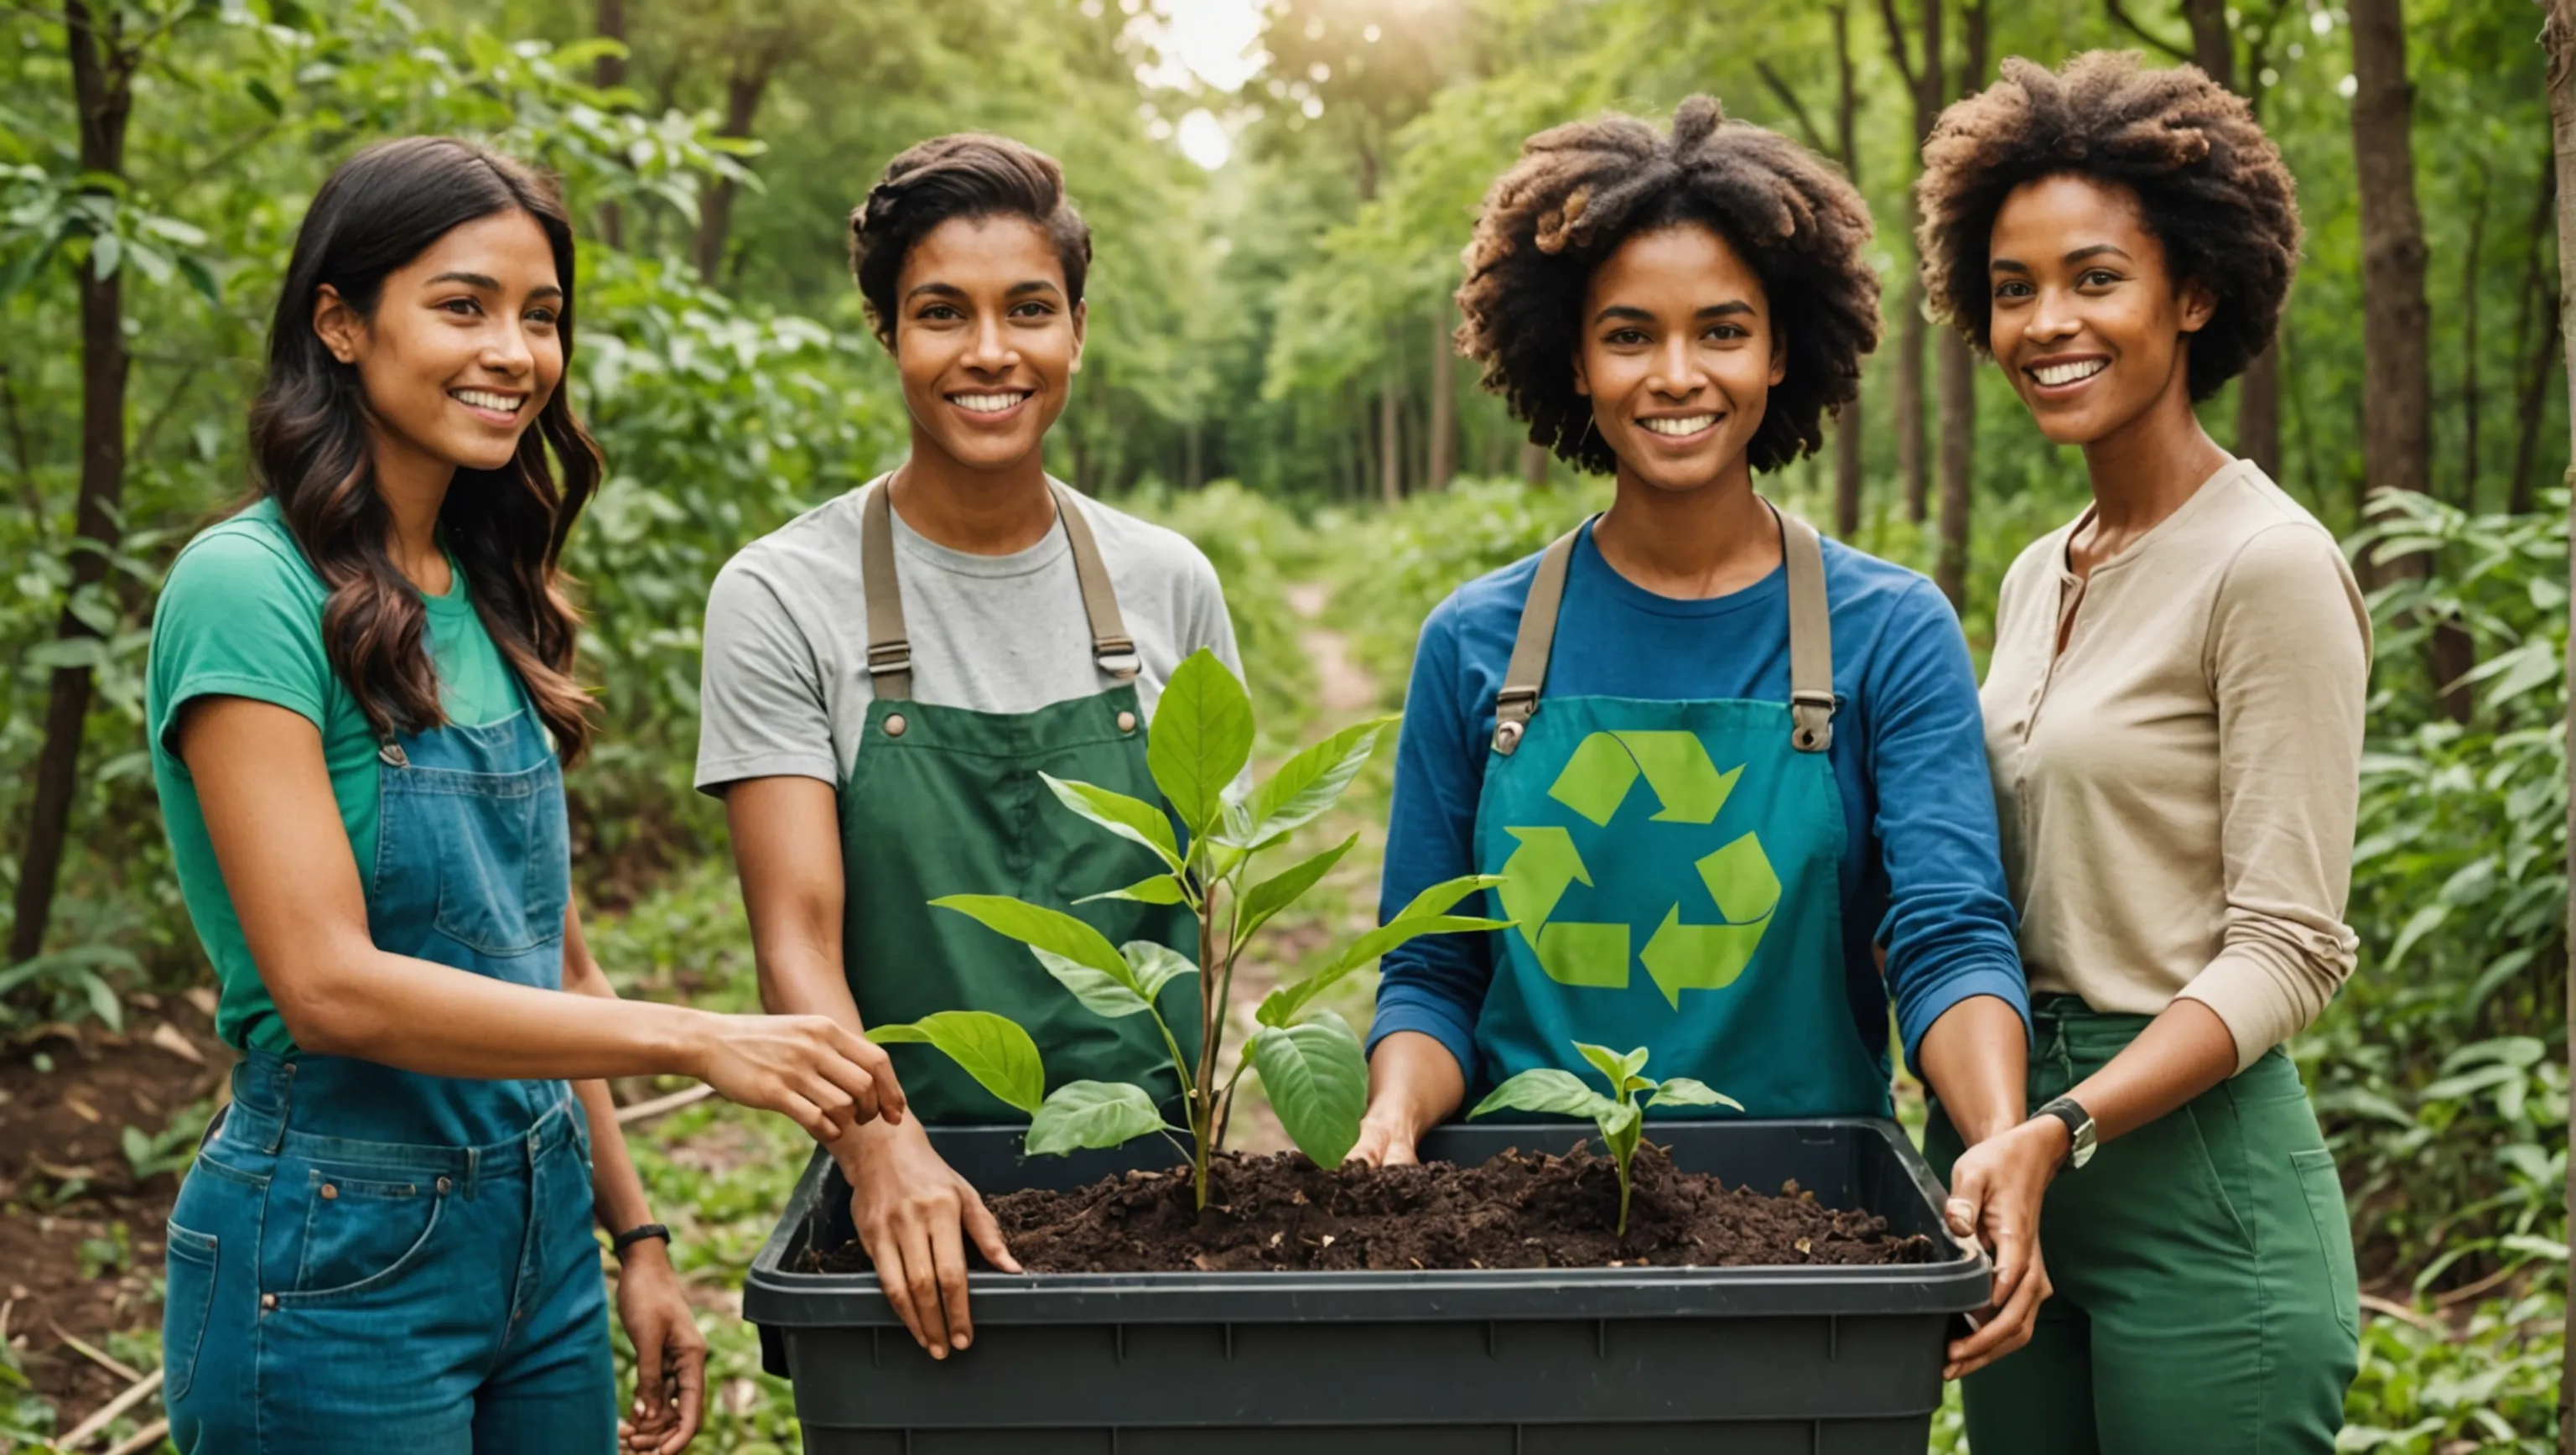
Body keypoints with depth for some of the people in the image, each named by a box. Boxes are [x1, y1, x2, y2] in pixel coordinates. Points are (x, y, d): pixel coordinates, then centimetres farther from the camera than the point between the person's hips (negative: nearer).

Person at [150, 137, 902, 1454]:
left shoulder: (491, 599, 8)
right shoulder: (248, 590, -15)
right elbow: (327, 982, -22)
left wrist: (633, 1235, 9)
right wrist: (692, 1040, -24)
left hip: (543, 1232, 7)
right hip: (336, 1258, -7)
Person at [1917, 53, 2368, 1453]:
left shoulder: (2269, 569, -12)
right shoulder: (2036, 577, 10)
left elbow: (2287, 951, -15)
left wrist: (2062, 1128, -26)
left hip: (2191, 1180, -6)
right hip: (2020, 1174, 7)